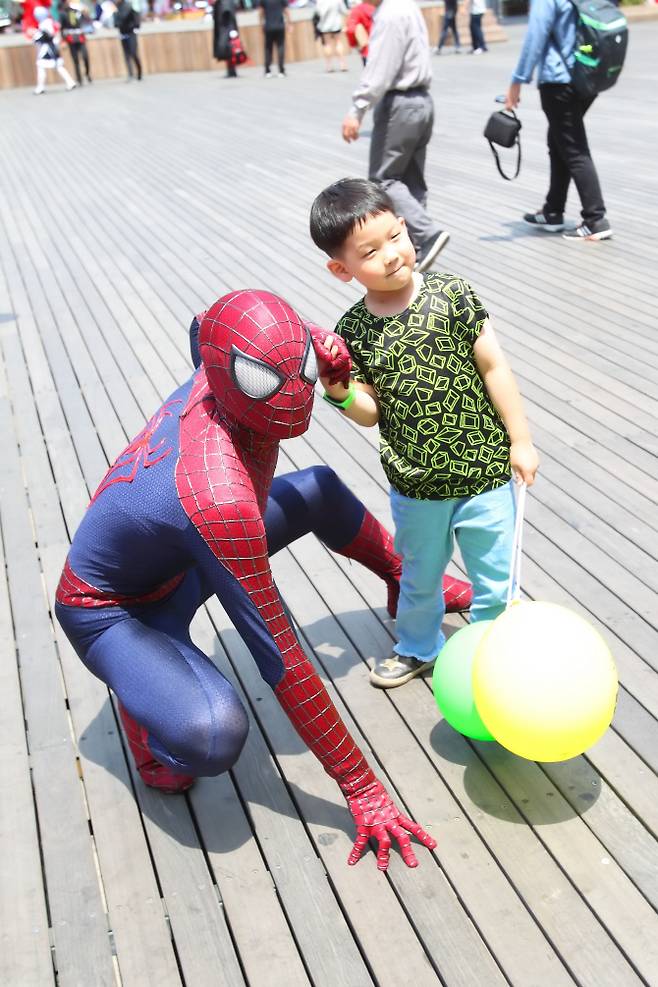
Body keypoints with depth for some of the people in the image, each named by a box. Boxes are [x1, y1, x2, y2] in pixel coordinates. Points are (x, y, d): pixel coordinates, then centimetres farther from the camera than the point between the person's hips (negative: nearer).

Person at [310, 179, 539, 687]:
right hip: (415, 484, 2)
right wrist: (340, 394, -23)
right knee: (419, 577, 24)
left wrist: (520, 440, -6)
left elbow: (494, 367, -7)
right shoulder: (352, 331, -8)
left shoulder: (451, 293, -13)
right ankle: (418, 647, 51)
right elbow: (371, 411, -2)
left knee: (494, 580, 13)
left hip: (484, 471, -2)